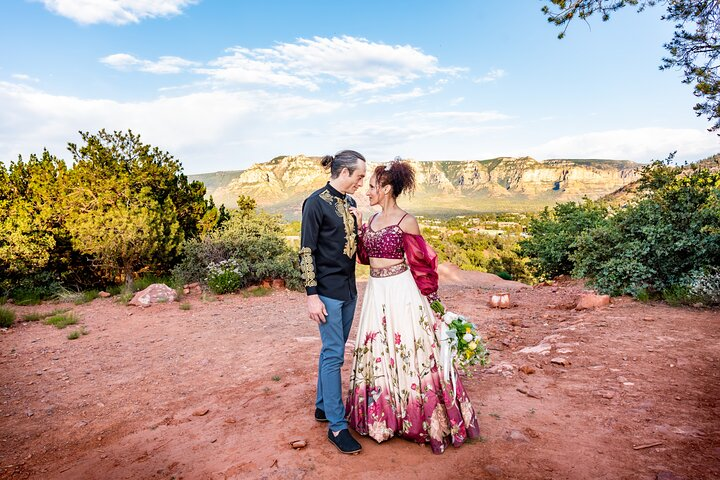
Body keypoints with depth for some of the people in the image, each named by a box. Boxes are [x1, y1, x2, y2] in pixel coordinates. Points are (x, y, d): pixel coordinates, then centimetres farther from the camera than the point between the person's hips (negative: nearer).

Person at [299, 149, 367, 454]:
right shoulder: (316, 203, -12)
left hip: (349, 289, 8)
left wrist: (356, 220, -1)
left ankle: (323, 407, 31)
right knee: (334, 354, -3)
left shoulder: (349, 203, 10)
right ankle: (337, 426, 8)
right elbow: (306, 251, -14)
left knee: (332, 350, 16)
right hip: (328, 290, -8)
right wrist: (312, 295, -17)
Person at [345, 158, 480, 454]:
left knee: (407, 351, 2)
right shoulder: (372, 220, 9)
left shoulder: (405, 222, -12)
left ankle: (425, 420, 22)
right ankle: (384, 415, 34)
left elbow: (422, 263, -7)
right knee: (378, 353, 14)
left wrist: (428, 297, 0)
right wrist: (358, 230, 2)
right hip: (376, 292, 7)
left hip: (400, 292, -7)